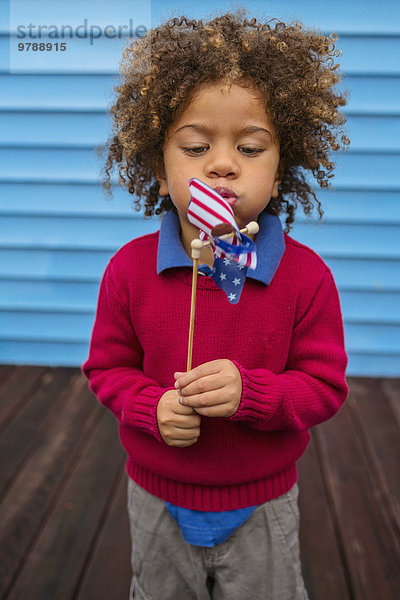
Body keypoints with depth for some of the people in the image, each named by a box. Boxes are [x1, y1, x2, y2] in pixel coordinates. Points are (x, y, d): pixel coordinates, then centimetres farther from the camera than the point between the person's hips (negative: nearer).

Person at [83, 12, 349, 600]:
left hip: (261, 507, -1)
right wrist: (152, 407, -23)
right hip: (156, 500, 2)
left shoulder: (305, 275, -18)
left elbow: (325, 385, -13)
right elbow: (107, 366, -4)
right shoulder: (130, 268, -15)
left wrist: (251, 393, -31)